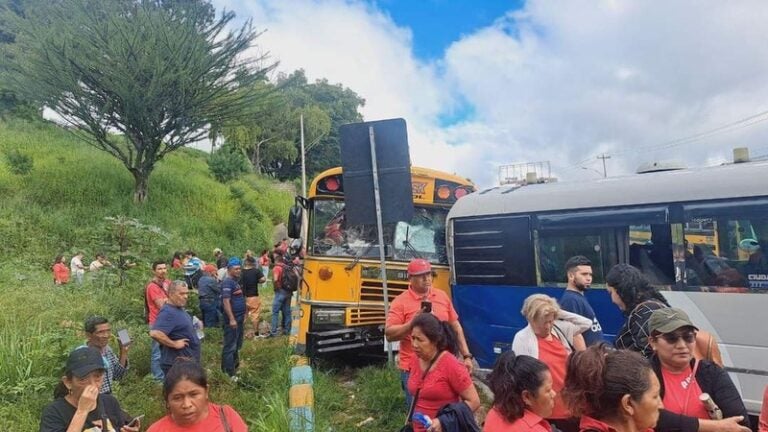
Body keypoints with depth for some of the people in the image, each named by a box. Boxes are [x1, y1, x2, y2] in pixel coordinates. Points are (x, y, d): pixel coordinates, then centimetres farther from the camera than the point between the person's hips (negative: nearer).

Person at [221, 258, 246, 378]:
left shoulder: (236, 281, 13)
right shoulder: (227, 282, -17)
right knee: (230, 346, -3)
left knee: (237, 345, 19)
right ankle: (228, 373, 3)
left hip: (239, 317, 10)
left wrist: (243, 315, 20)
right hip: (232, 319, -10)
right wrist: (231, 319, -26)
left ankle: (235, 366, 32)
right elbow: (226, 301, -23)